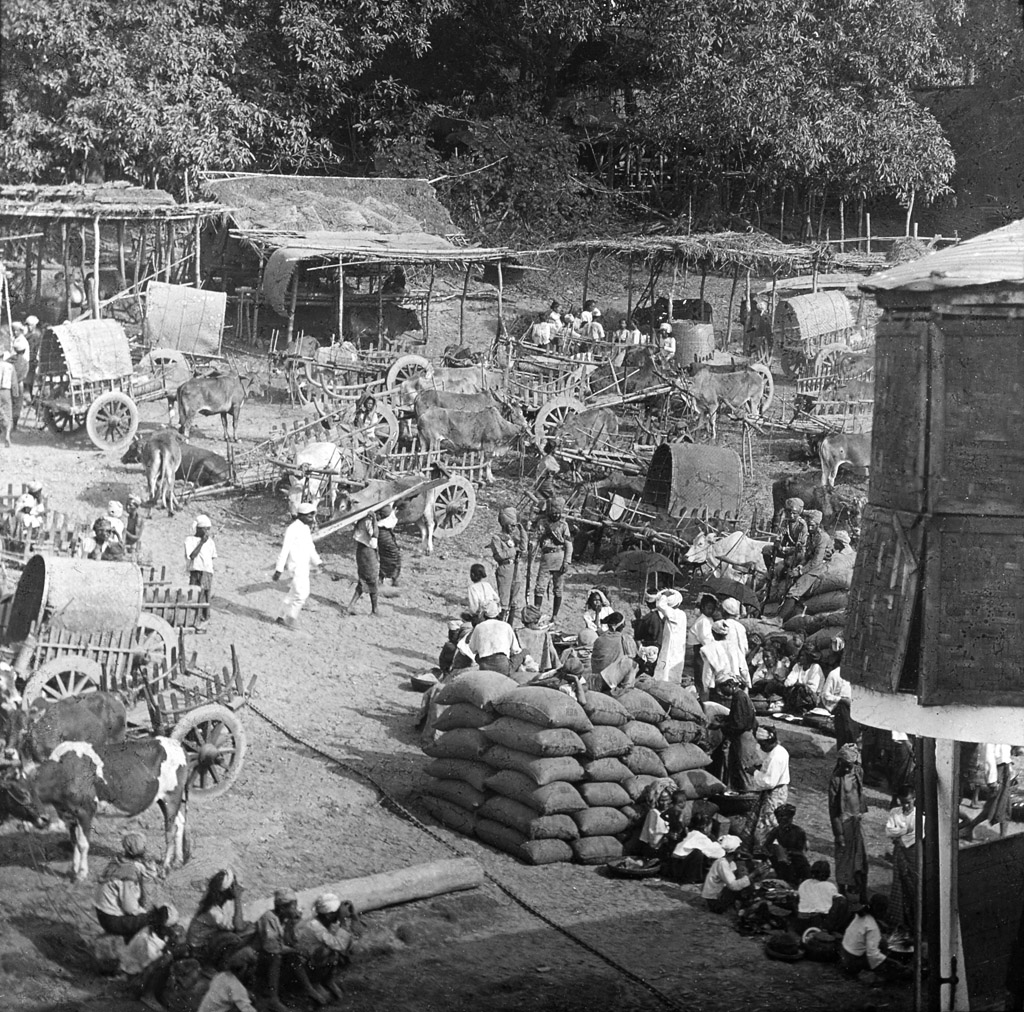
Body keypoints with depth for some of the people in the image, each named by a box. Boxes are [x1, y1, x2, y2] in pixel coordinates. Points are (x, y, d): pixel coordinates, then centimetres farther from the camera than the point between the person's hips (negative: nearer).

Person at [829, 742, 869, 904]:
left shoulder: (858, 772, 0)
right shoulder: (836, 779, -17)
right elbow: (833, 808, -14)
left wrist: (862, 810, 8)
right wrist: (838, 832, -14)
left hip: (856, 818, 6)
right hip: (843, 820, -5)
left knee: (860, 855, 10)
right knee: (843, 855, 4)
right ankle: (842, 890, 16)